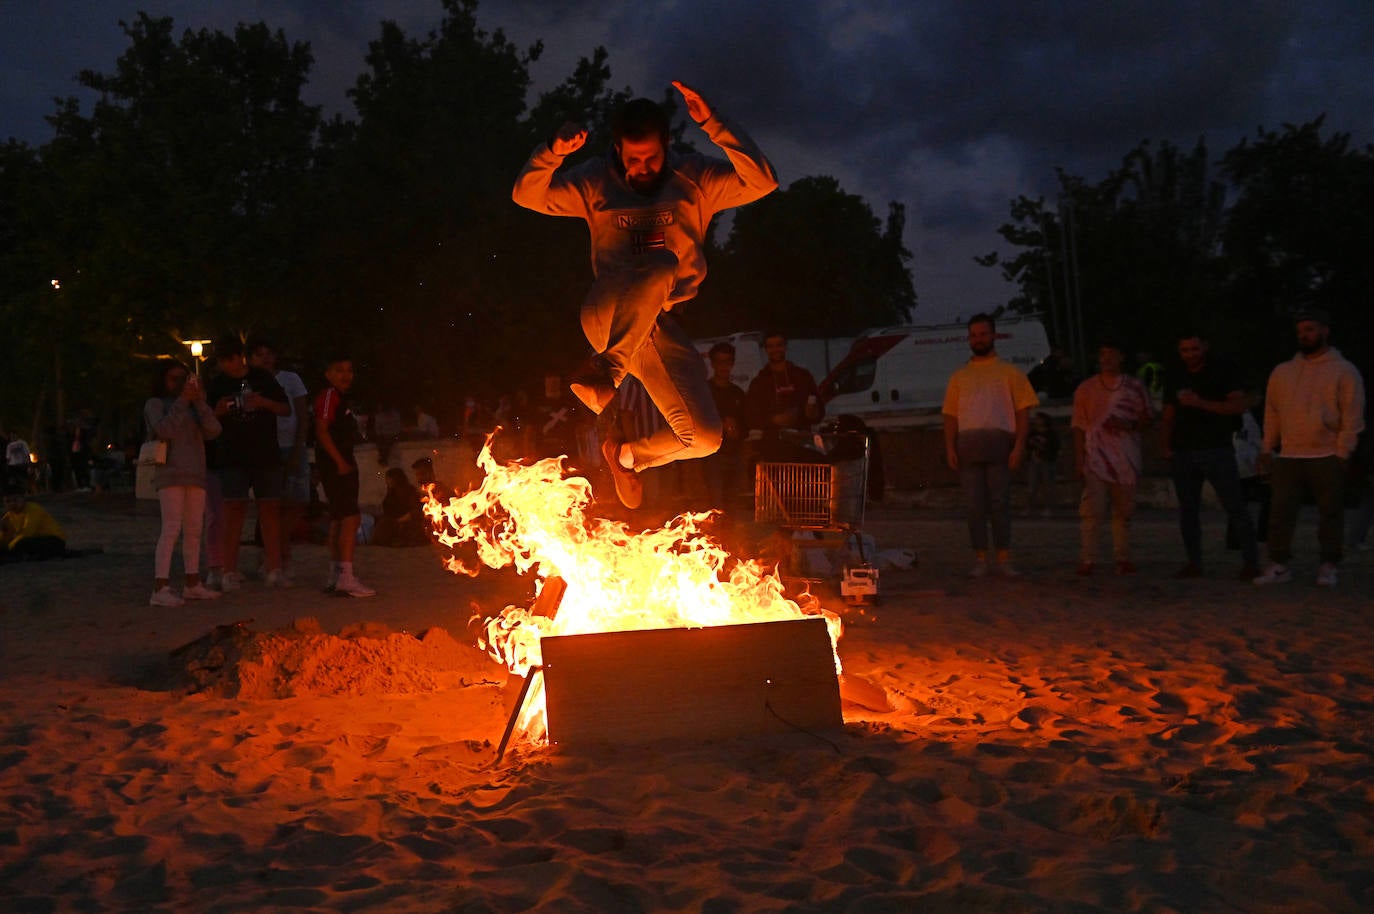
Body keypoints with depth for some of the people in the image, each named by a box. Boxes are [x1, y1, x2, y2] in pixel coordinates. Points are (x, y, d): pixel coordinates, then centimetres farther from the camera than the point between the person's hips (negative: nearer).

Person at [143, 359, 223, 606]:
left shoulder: (193, 407, 17)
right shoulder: (155, 404, 2)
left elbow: (213, 431, 2)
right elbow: (164, 430, -17)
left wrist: (200, 402, -7)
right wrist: (182, 401, -16)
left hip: (195, 474, 6)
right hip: (170, 474, -6)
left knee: (194, 530, 10)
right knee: (171, 529, -14)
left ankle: (193, 584, 19)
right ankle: (160, 589, -16)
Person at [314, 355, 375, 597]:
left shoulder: (340, 398, 20)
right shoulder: (329, 396, -10)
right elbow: (321, 430, -19)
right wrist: (340, 462, -22)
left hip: (342, 465, 11)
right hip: (334, 464, -11)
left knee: (339, 519, 13)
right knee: (351, 516, -17)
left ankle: (335, 577, 19)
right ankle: (346, 577, -21)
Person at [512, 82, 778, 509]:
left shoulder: (694, 179, 8)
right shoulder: (596, 182, 9)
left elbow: (762, 181, -7)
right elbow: (527, 195, 0)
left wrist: (713, 124, -16)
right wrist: (553, 152, -19)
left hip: (662, 327, 3)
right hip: (607, 315, -2)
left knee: (705, 437, -9)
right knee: (662, 264, -36)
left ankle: (629, 454, 20)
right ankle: (608, 368, -35)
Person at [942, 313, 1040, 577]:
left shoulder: (1009, 372, 10)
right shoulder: (959, 376, 19)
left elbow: (1023, 411, 4)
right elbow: (951, 415, 15)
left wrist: (1019, 445, -9)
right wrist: (950, 447, 1)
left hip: (999, 443, -2)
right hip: (968, 444, 2)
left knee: (1000, 503, -3)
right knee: (974, 505, 2)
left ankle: (1004, 560, 2)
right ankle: (980, 560, 6)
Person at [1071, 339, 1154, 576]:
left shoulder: (1135, 387, 10)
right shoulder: (1086, 389, 8)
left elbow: (1148, 416, 13)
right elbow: (1079, 426, 6)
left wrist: (1129, 425, -9)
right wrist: (1078, 460, -2)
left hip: (1127, 456, 2)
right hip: (1095, 456, -2)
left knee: (1124, 510, 6)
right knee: (1092, 510, -11)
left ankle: (1123, 558, 13)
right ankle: (1087, 559, -8)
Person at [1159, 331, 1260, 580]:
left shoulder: (1224, 371, -1)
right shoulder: (1174, 377, 12)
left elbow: (1239, 405, -11)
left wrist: (1201, 403, -20)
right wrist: (1164, 445, 3)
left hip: (1217, 450, -4)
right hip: (1183, 453, 4)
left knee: (1235, 507, -7)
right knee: (1188, 510, 5)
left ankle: (1251, 562, -4)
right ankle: (1194, 563, 11)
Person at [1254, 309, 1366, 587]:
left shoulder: (1344, 371, 2)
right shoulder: (1283, 372, 14)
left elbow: (1353, 415, -3)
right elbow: (1272, 412, 16)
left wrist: (1343, 452, -9)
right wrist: (1268, 447, 9)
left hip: (1327, 459, -3)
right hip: (1288, 457, 3)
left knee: (1330, 514, 2)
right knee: (1280, 512, -1)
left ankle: (1328, 567, 10)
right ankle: (1279, 565, 4)